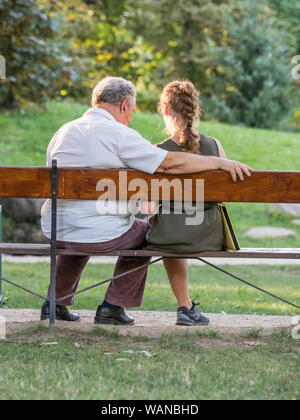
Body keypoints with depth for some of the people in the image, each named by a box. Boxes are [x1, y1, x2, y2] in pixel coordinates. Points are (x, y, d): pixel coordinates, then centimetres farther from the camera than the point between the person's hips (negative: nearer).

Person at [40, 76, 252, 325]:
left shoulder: (63, 132, 10)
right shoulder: (119, 135, -12)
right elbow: (170, 163, -17)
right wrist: (220, 162, -8)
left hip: (56, 232, 6)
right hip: (103, 236, -6)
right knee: (143, 232, 24)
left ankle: (57, 302, 36)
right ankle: (113, 306, 21)